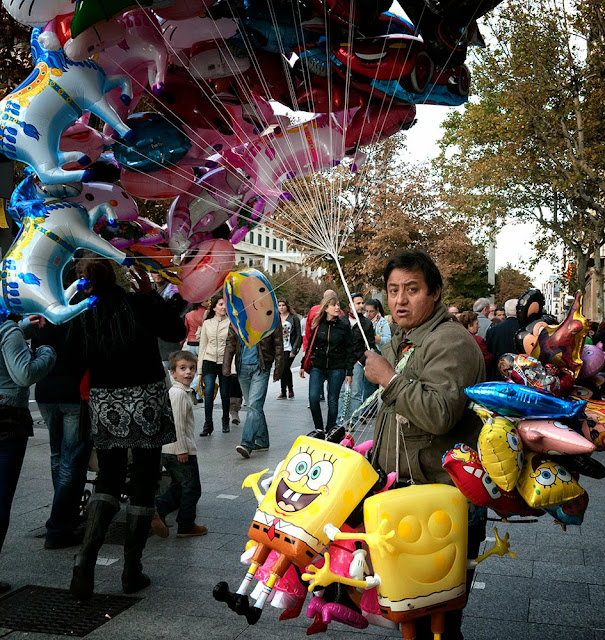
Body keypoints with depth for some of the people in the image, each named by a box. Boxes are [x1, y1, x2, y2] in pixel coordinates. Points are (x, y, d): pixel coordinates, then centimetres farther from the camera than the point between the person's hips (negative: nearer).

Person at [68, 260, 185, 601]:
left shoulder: (82, 318, -4)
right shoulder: (138, 305, -9)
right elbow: (178, 331, 3)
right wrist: (151, 293, 3)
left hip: (105, 405, 2)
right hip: (147, 404, -2)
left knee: (108, 482, 16)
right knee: (144, 485, 9)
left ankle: (85, 561, -1)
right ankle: (133, 571, 15)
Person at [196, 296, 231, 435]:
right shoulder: (207, 323, 9)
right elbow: (202, 345, 11)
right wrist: (199, 368, 7)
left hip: (225, 362, -1)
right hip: (209, 361, 1)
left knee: (225, 394, 6)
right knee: (208, 392, -11)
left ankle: (225, 422, 26)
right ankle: (208, 424, -4)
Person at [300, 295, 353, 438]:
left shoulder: (344, 325, -1)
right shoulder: (318, 324, 3)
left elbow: (349, 349, 1)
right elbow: (310, 346, 12)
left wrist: (349, 371, -3)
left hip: (337, 368, -1)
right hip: (318, 367, 1)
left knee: (332, 401, 5)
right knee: (313, 398, -10)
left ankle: (330, 431, 18)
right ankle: (319, 429, 7)